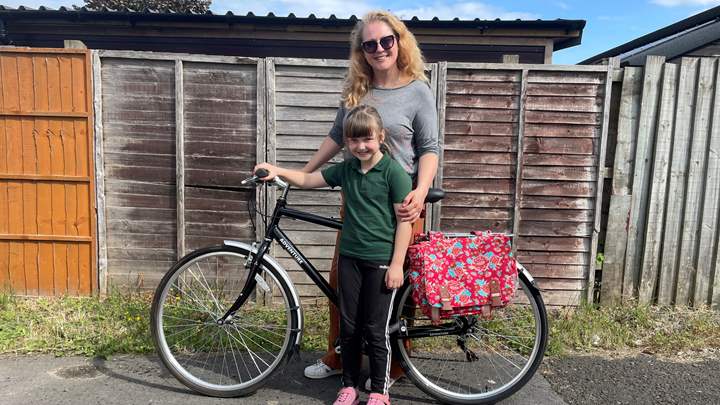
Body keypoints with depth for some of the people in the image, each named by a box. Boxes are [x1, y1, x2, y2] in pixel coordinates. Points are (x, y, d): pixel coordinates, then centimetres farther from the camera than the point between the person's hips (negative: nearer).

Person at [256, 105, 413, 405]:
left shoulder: (394, 171, -10)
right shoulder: (345, 169, 6)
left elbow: (404, 220, -11)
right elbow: (308, 180, 15)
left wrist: (397, 264, -13)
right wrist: (278, 171, 0)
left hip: (381, 260, -5)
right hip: (350, 256, 5)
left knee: (375, 329, 5)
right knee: (348, 326, 13)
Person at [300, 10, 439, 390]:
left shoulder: (418, 91, -5)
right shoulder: (355, 90, 7)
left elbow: (429, 148, -7)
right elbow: (336, 136, 15)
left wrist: (420, 192, -23)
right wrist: (301, 173, 13)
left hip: (400, 202, -4)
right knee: (340, 278, 11)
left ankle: (391, 366, 26)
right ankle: (336, 357, 31)